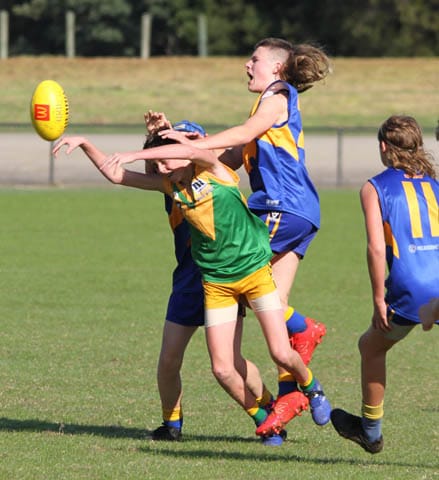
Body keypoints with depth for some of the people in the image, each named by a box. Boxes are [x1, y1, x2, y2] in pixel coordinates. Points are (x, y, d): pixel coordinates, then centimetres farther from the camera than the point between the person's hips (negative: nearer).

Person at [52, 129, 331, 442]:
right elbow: (115, 175, 6)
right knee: (222, 369, -6)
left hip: (255, 268, -4)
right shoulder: (169, 184, 0)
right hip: (216, 283, 5)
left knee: (282, 354, -9)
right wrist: (85, 145, -5)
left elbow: (189, 150, -36)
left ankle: (311, 388, 25)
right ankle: (263, 420, 17)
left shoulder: (213, 170, -14)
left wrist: (132, 155, -40)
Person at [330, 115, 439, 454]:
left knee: (371, 346, 22)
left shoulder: (374, 188, 5)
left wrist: (379, 300, -2)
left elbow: (377, 247, -6)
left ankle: (370, 430, 35)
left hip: (410, 292, -2)